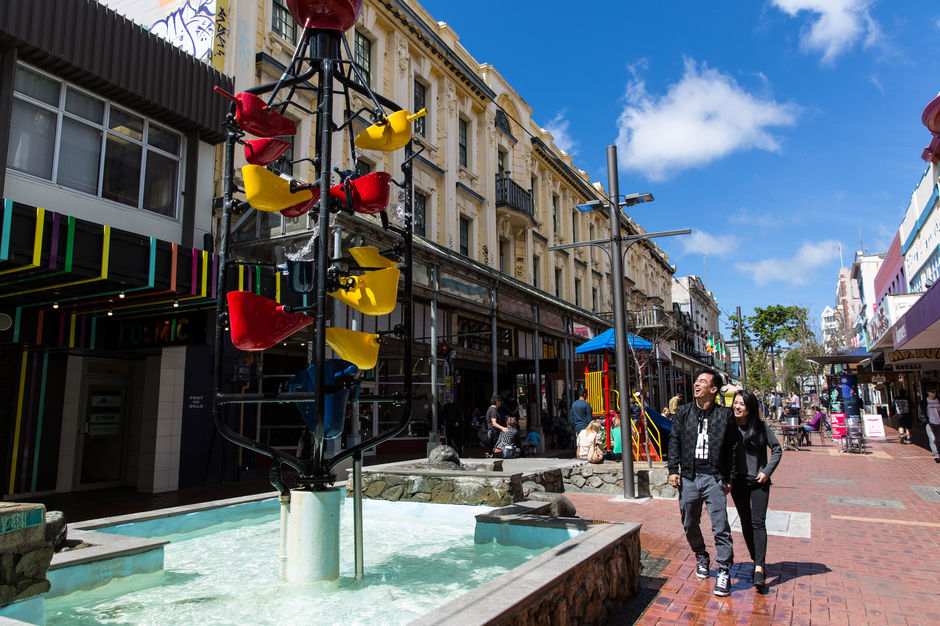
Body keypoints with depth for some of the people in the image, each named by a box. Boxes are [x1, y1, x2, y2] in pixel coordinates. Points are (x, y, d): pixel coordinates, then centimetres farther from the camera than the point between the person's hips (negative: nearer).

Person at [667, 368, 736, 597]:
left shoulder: (724, 415, 0)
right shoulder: (684, 412, 7)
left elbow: (731, 448, 3)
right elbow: (674, 441, 8)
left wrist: (729, 478, 1)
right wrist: (673, 470, 1)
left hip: (714, 478, -3)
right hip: (688, 477, 3)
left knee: (720, 527, -5)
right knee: (690, 524, 13)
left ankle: (724, 571, 7)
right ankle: (701, 556, 37)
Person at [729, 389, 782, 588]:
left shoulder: (761, 426, -5)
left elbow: (777, 449, 3)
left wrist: (767, 471, -4)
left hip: (759, 481, -2)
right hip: (738, 481, 2)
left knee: (758, 523, -9)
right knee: (746, 523, 9)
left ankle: (759, 568, -9)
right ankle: (756, 561, 22)